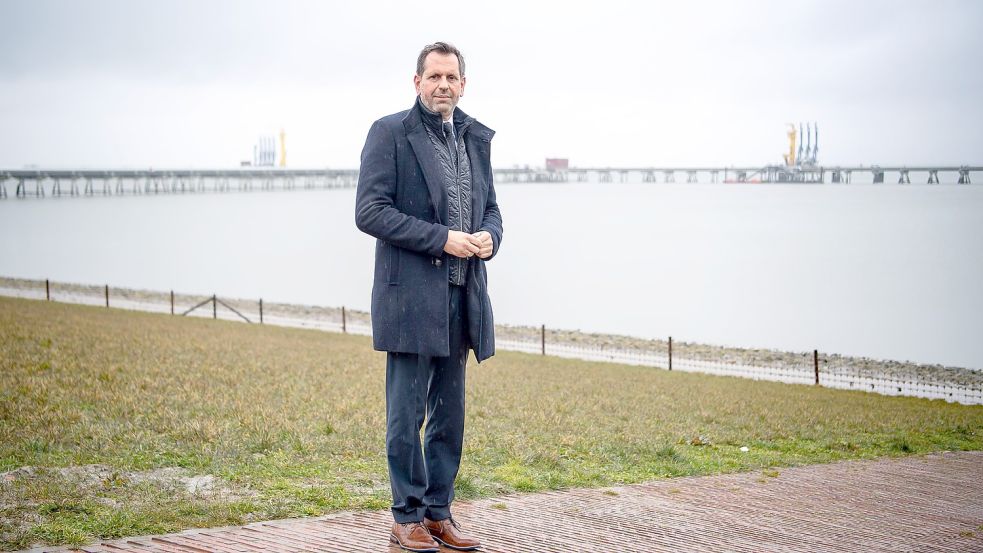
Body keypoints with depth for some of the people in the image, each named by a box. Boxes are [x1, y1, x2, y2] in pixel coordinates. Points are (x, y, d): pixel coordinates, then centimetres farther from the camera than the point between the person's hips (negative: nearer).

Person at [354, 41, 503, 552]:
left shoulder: (476, 137, 14)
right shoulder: (389, 133, -5)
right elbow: (370, 211, -12)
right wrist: (442, 239, -17)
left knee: (450, 414, 11)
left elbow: (489, 206, 22)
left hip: (462, 299, 6)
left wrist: (489, 236, -2)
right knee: (406, 413, -1)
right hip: (411, 296, -6)